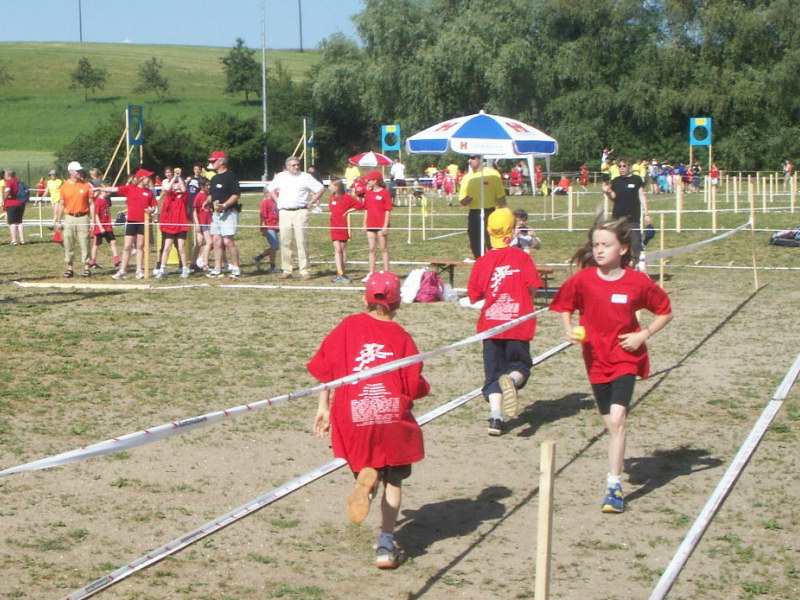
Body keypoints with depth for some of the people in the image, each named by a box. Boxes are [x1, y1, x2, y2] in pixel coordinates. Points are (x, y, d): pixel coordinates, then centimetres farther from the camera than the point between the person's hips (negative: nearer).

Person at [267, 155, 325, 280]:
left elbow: (321, 189, 7)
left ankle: (305, 271, -5)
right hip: (284, 212, 3)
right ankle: (286, 270, 8)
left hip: (300, 212, -3)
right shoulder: (280, 177, 12)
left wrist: (311, 202, 2)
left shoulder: (305, 177, 4)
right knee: (285, 242, 1)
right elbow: (270, 189, 27)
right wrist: (277, 201, 14)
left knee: (302, 241, -7)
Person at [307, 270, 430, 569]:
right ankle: (386, 545, 7)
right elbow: (415, 387, -2)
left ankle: (366, 477, -19)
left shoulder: (348, 326, 6)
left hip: (353, 416, 1)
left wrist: (323, 407, 13)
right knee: (393, 480, 14)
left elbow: (324, 367, 5)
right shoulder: (401, 336, 1)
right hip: (393, 416, -1)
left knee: (368, 465, 20)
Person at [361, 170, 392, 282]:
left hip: (381, 226, -6)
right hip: (370, 226, 6)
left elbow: (388, 210, -9)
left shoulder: (384, 192, -8)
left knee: (384, 249, 0)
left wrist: (385, 226, -14)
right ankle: (371, 273, 13)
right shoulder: (368, 193, 11)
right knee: (372, 249, 8)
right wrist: (364, 224, 11)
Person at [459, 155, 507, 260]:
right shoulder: (467, 178, 11)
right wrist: (466, 200, -9)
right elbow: (462, 202, 15)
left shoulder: (492, 174, -2)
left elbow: (501, 196, -3)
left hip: (490, 213, -4)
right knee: (475, 247, 6)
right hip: (474, 215, 4)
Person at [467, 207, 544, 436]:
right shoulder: (522, 257, -3)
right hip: (518, 322, -1)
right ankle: (512, 379, -21)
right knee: (520, 365, 14)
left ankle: (496, 417, -8)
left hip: (490, 323, 1)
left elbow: (474, 296, 4)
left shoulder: (482, 262, 1)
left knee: (493, 372, 8)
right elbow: (532, 288, -8)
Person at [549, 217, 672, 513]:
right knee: (611, 424, 12)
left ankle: (614, 486, -15)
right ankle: (618, 460, 39)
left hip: (626, 357, -3)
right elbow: (564, 306, 11)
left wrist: (643, 335, -8)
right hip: (596, 359, 3)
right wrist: (570, 331, -8)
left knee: (617, 419, -17)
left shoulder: (638, 282, -8)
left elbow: (665, 312, 4)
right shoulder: (583, 279, -5)